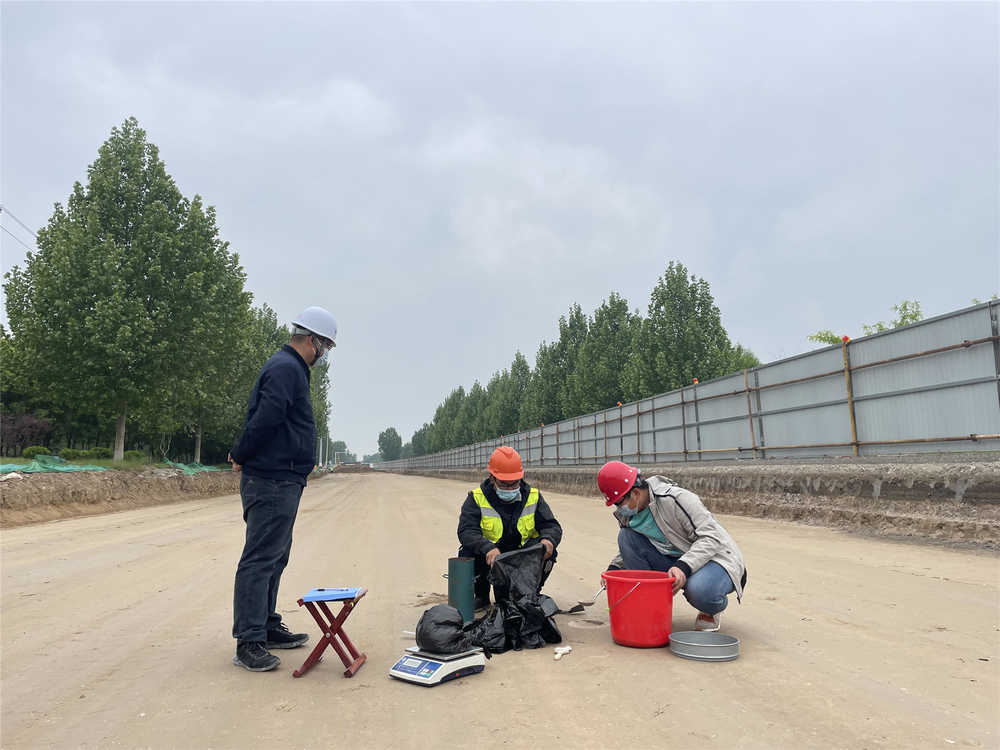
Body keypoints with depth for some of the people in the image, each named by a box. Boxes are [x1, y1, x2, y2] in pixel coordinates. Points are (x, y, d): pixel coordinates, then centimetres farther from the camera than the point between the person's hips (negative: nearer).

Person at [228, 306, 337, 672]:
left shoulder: (290, 368, 20)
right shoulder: (285, 369, -15)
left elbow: (261, 420, 22)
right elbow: (263, 420, -24)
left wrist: (241, 456, 14)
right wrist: (240, 458, -11)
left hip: (282, 483, 11)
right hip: (271, 481, -11)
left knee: (274, 558, 17)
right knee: (260, 559, -6)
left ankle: (267, 627, 29)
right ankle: (249, 643, 0)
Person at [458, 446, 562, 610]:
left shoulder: (533, 496, -1)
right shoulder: (477, 498, -9)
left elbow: (551, 525, -3)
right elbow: (466, 531, -22)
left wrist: (549, 540, -29)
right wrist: (487, 548, -42)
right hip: (490, 559, -1)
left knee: (547, 551, -26)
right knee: (468, 552, -29)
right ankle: (481, 596, 2)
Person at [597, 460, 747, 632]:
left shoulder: (675, 499, -25)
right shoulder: (627, 513, -2)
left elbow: (712, 537, -26)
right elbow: (629, 548, 16)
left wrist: (684, 566, -38)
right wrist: (614, 567, -4)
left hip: (715, 557, -6)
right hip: (675, 562, 6)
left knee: (699, 590, -41)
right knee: (626, 537, -13)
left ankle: (711, 611, 0)